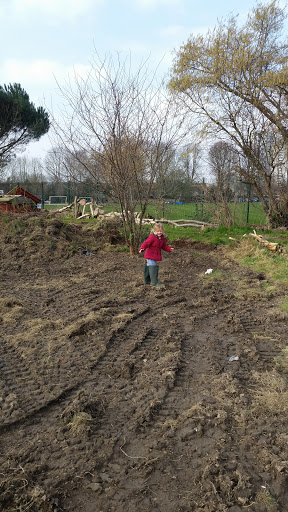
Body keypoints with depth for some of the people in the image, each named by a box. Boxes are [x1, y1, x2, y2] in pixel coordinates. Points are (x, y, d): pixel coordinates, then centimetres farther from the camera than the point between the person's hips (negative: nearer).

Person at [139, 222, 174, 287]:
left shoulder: (162, 238, 6)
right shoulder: (152, 237, -18)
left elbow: (164, 246, 17)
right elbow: (146, 243, -25)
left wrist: (169, 249, 4)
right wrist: (142, 248, -41)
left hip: (156, 255, 8)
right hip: (150, 255, -8)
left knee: (149, 266, 19)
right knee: (153, 266, -14)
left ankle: (147, 280, 31)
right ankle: (154, 282, -11)